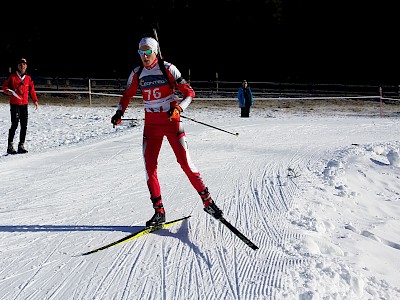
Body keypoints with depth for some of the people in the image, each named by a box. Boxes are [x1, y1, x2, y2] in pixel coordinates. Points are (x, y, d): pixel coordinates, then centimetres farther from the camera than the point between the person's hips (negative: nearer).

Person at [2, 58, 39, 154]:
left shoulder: (28, 78, 12)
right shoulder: (12, 77, 1)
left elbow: (32, 90, 17)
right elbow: (4, 86, 5)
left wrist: (35, 100, 7)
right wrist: (9, 91, -16)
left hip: (24, 104, 4)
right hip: (14, 104, -4)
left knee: (24, 126, 3)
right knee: (15, 125, -11)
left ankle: (21, 145, 10)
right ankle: (10, 146, -6)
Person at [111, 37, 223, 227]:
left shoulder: (168, 69, -6)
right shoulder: (137, 74, 6)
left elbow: (189, 92, -7)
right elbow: (127, 95, 21)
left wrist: (178, 108, -24)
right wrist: (119, 113, 5)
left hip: (172, 121, -4)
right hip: (151, 124, 4)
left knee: (185, 162, -8)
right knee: (149, 166, -4)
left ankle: (207, 201, 5)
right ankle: (159, 211, 4)